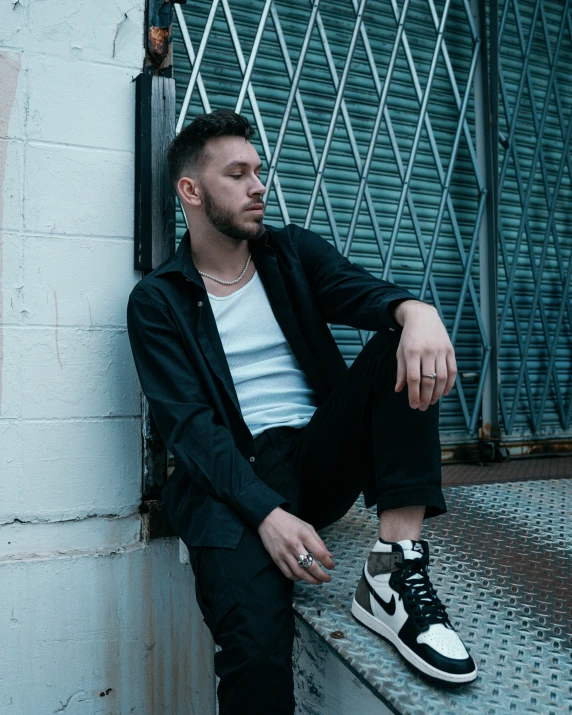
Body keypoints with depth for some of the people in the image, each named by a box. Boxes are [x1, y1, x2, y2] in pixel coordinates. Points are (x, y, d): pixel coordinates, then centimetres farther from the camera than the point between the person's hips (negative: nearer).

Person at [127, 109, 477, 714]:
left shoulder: (294, 251, 14)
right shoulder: (157, 301, 3)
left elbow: (358, 290, -6)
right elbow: (187, 425, -8)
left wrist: (414, 309, -32)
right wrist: (268, 513, -24)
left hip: (321, 457, 4)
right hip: (232, 476, -3)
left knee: (405, 349, -20)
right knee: (257, 644, -29)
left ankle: (395, 570, -24)